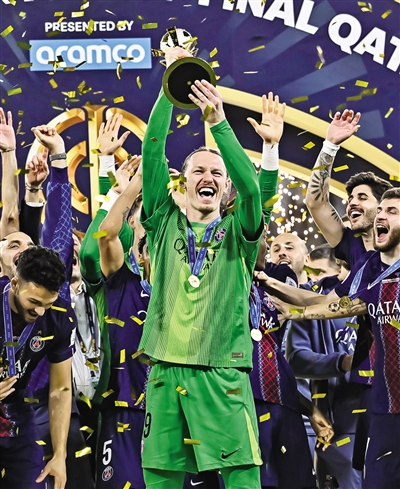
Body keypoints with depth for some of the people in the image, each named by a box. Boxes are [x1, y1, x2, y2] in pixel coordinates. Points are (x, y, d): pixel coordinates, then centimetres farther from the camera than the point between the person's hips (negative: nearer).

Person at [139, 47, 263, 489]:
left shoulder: (237, 233, 8)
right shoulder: (166, 223, 11)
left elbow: (251, 186, -11)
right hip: (167, 368, 2)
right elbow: (152, 157, 1)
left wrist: (219, 122, -21)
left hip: (224, 372, -1)